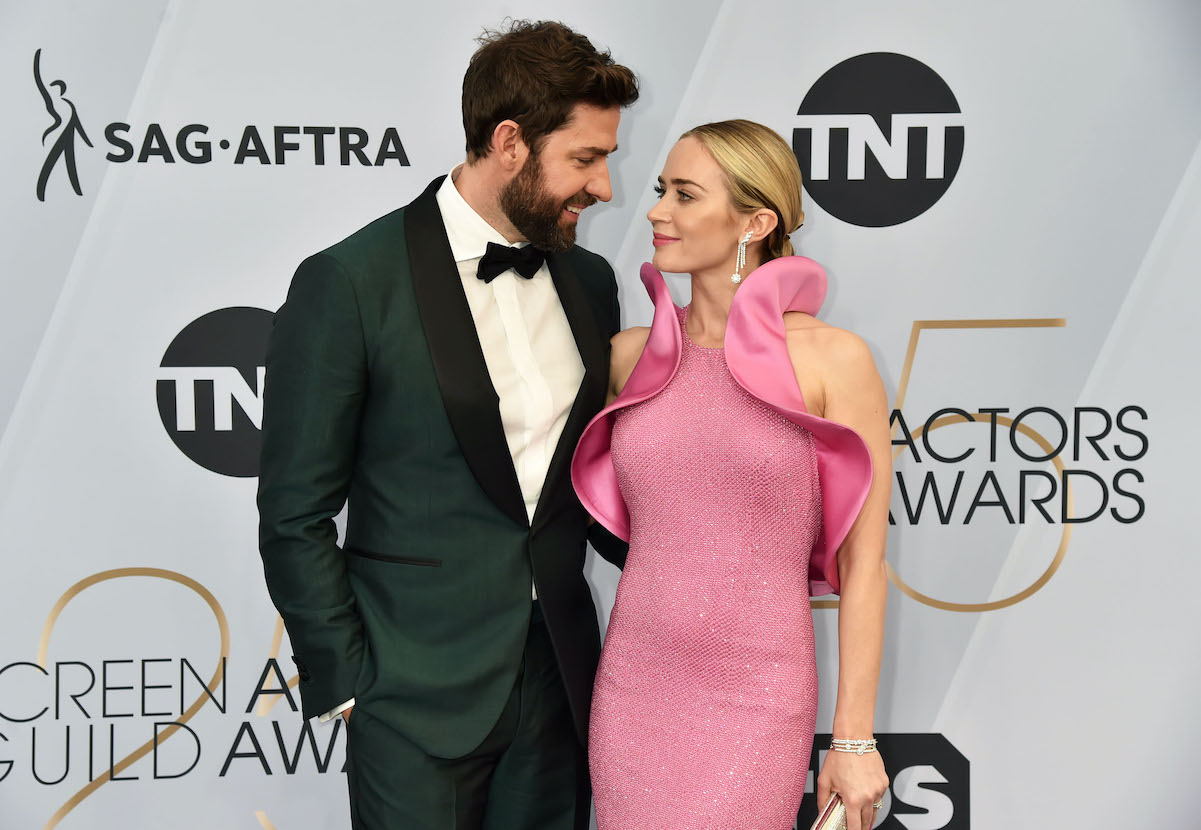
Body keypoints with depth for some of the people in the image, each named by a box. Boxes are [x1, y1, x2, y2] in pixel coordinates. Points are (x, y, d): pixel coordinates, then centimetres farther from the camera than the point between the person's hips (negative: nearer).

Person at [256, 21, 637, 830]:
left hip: (557, 678, 5)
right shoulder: (350, 284, -12)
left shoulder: (589, 281, 6)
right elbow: (297, 518, -8)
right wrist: (345, 687, -8)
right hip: (419, 698, -5)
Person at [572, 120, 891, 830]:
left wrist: (855, 738, -6)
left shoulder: (833, 359, -8)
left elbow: (863, 560, -6)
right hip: (634, 688, 4)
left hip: (757, 702, -4)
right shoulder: (630, 356, 4)